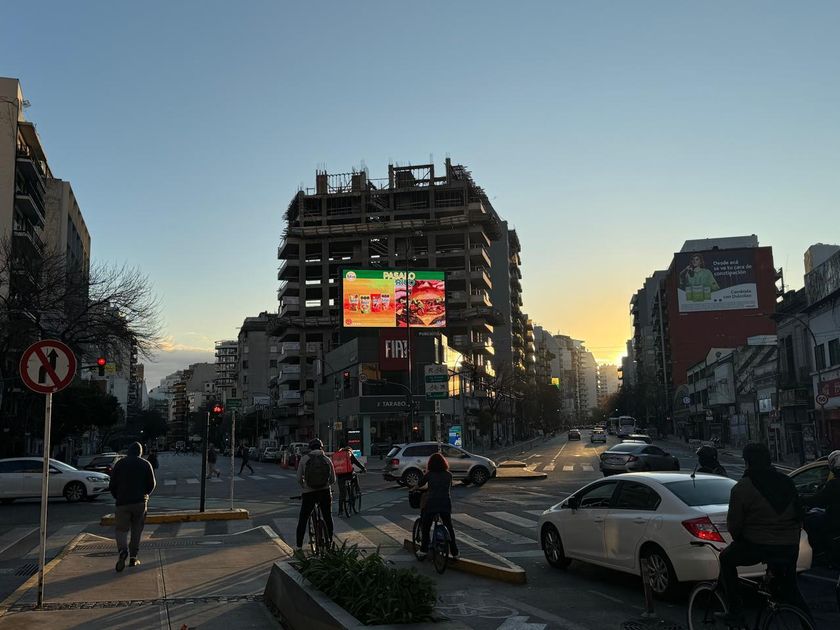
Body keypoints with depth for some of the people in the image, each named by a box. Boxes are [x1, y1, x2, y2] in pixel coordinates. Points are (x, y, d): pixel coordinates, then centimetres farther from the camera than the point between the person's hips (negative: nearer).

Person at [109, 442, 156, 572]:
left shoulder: (119, 464, 5)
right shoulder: (145, 464, 4)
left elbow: (112, 485, 5)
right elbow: (152, 484, 4)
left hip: (122, 502, 0)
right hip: (140, 502, 1)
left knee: (121, 529, 2)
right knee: (136, 530, 11)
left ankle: (123, 550, -24)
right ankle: (133, 557, 11)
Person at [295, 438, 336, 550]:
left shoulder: (304, 459, -3)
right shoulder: (327, 459, 0)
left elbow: (299, 479, -3)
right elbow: (333, 480, 4)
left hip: (308, 493, -1)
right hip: (325, 492, 1)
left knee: (303, 520, 12)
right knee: (328, 519, 17)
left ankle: (299, 546, 14)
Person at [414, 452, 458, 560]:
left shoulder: (429, 475, 0)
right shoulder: (449, 475, 6)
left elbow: (419, 485, 12)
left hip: (431, 503, -2)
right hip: (446, 504, 2)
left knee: (425, 528, 12)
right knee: (449, 527, 16)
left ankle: (423, 551, 9)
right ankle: (454, 552, 17)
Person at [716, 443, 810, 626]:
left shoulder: (741, 488, -10)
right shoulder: (787, 482, 8)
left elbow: (733, 525, -6)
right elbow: (799, 516, 16)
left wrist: (739, 540, 14)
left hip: (759, 546, -5)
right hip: (790, 547, 5)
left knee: (727, 559, 19)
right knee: (789, 586, 24)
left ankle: (735, 612, 15)